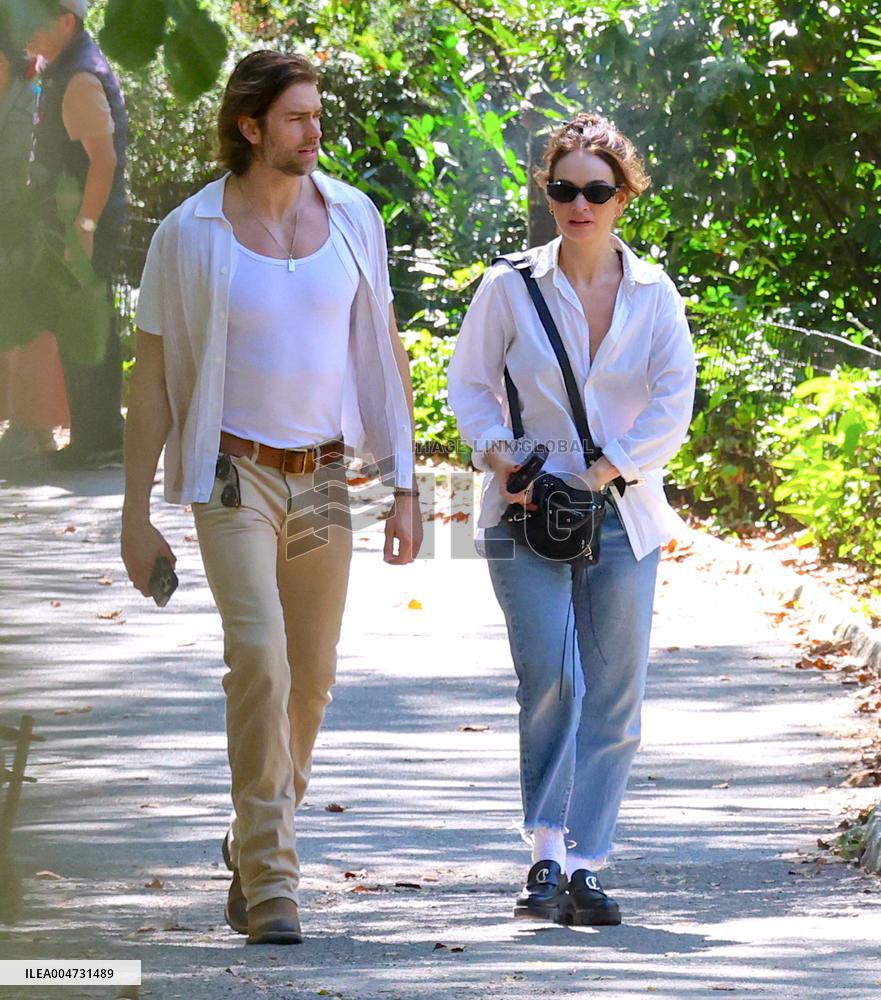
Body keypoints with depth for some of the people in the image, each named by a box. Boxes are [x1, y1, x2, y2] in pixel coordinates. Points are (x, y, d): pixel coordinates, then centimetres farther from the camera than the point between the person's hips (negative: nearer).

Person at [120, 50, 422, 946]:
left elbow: (385, 356, 9)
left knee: (311, 679, 11)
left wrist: (405, 487, 5)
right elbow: (151, 378, -2)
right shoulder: (189, 235, -8)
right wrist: (137, 517, -3)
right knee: (259, 658, -21)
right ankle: (271, 887, -18)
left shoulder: (351, 219, 1)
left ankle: (253, 847, 35)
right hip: (233, 471, -4)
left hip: (322, 476, 4)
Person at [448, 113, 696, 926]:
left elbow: (675, 405, -1)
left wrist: (603, 471, -12)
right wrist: (498, 453, -10)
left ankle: (584, 868, 7)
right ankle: (548, 855, -12)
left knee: (614, 696, 0)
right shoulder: (510, 288, 1)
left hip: (622, 516, 2)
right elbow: (469, 385, 8)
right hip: (528, 514, -2)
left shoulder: (653, 295, 4)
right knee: (551, 675, -18)